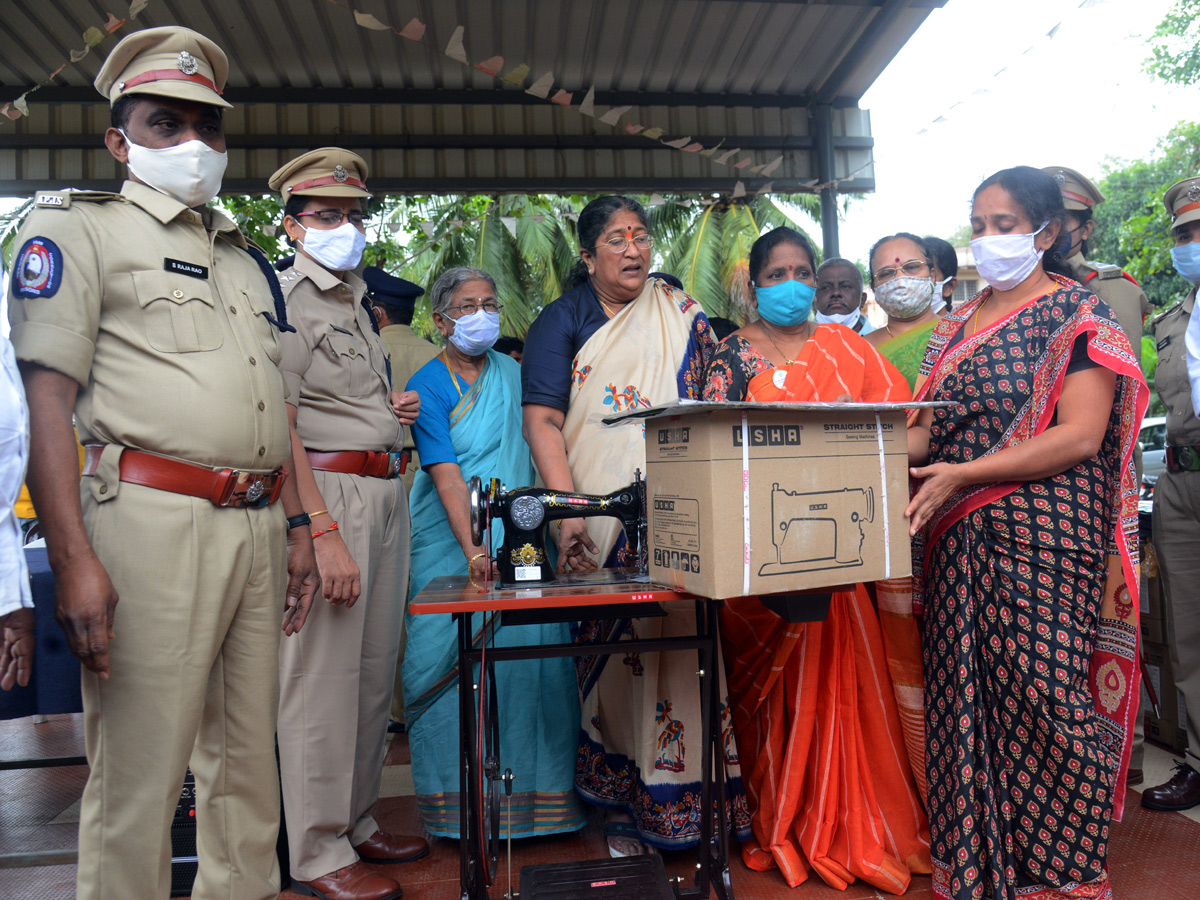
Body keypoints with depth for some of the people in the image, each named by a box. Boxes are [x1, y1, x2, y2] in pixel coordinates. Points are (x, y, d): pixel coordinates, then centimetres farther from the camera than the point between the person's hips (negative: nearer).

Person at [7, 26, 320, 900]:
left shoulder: (247, 256, 22)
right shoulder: (79, 227, 3)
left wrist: (296, 523, 16)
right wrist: (74, 559, -16)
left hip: (258, 525, 6)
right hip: (153, 520, -6)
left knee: (248, 756, 14)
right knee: (140, 777, 0)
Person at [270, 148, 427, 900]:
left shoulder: (358, 301, 22)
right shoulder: (284, 299, -5)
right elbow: (278, 427, -15)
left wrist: (399, 411, 12)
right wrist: (321, 530, -21)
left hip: (386, 491, 9)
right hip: (328, 491, -8)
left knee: (376, 668, 12)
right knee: (324, 675, -5)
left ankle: (358, 821, 26)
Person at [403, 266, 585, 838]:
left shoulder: (513, 374, 12)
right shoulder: (429, 387, -3)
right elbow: (445, 473, -14)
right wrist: (473, 548, -25)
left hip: (518, 541, 4)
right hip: (453, 547, -3)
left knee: (531, 653, -1)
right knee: (454, 664, -1)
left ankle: (529, 794, 12)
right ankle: (456, 804, 11)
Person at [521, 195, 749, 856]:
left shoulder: (682, 315, 15)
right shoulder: (562, 321, 8)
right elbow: (542, 419, -2)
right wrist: (569, 511, -15)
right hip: (602, 522, -2)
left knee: (681, 641, -2)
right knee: (614, 648, -1)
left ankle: (684, 797, 12)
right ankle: (623, 807, 11)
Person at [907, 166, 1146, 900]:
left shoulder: (1079, 314, -3)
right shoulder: (959, 325, 16)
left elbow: (1081, 436, -13)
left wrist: (963, 474, -20)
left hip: (1045, 536, -5)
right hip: (961, 539, 6)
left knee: (1041, 690, -3)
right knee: (966, 693, 7)